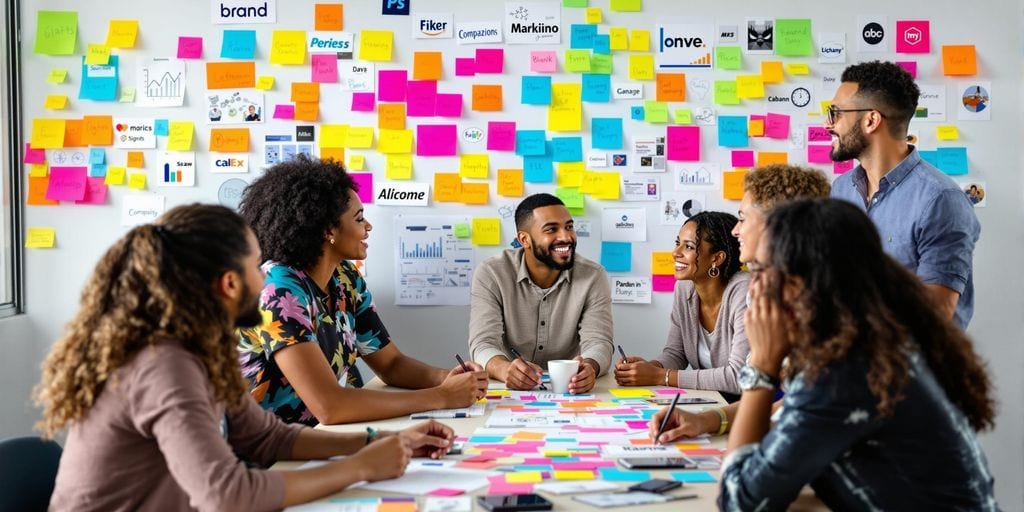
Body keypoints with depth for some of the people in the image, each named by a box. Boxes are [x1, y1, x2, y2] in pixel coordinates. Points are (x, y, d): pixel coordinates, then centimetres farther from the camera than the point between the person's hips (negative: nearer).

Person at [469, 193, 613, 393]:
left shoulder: (593, 277, -4)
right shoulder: (491, 274, -8)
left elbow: (598, 342, -13)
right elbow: (484, 344, -16)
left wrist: (589, 368, -37)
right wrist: (504, 369, -39)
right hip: (509, 390, 0)